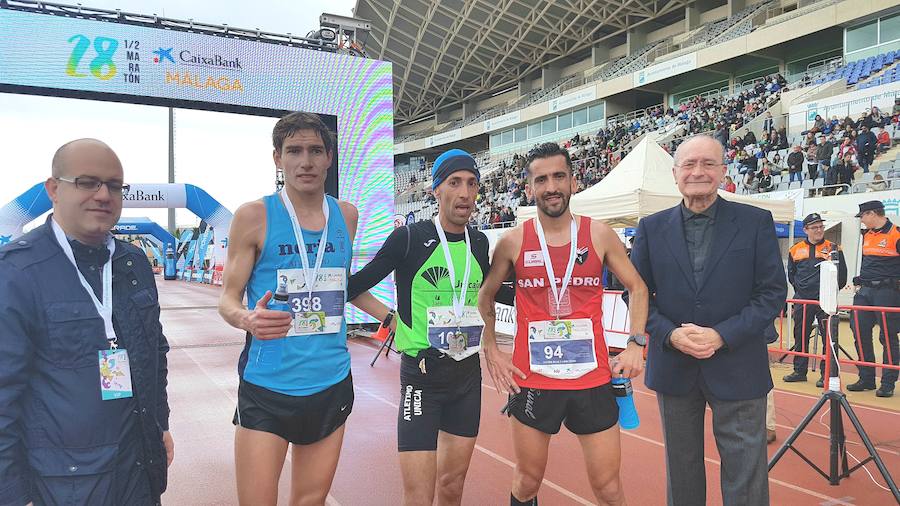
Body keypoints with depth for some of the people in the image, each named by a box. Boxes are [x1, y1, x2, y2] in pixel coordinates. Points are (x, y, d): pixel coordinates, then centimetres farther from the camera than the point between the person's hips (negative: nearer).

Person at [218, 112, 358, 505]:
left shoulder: (347, 216, 5)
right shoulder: (254, 215, -7)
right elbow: (228, 298, -6)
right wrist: (247, 319, -26)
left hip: (331, 383, 4)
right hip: (267, 386, -4)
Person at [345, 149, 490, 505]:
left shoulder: (479, 242, 5)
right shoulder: (409, 238, -10)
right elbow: (353, 287, -5)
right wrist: (392, 320, -9)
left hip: (468, 373, 5)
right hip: (421, 375, -5)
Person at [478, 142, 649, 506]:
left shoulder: (600, 235, -1)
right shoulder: (513, 242, -3)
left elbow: (637, 288, 10)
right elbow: (485, 296, 11)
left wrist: (636, 343, -1)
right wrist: (490, 350, 2)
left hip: (592, 380, 1)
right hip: (531, 381, 0)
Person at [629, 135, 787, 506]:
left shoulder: (756, 222, -2)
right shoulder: (652, 228, 3)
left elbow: (773, 292, -4)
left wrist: (722, 335, -15)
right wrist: (671, 334, -13)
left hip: (737, 370, -2)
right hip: (673, 368, 2)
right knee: (681, 469, 17)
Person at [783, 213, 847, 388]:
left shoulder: (833, 248, 2)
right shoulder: (795, 250, 8)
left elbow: (842, 275, 4)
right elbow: (791, 275, 18)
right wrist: (800, 290, 10)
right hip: (802, 301, 3)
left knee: (829, 338, -2)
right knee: (800, 337, 9)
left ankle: (827, 374, 6)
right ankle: (799, 371, 19)